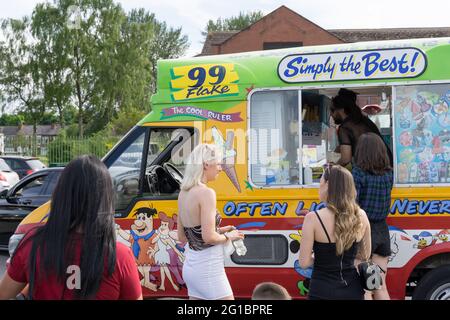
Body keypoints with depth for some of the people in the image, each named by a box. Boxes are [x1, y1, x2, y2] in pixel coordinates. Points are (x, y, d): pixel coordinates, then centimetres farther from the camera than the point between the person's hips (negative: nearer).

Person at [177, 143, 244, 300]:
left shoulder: (183, 193, 8)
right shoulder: (206, 193, -17)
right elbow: (209, 237, -22)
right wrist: (228, 237, -4)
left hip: (190, 266, 8)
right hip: (208, 269, -8)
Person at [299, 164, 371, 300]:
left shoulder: (313, 218, -14)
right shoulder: (361, 216, -1)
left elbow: (304, 263, -11)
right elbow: (365, 255, 11)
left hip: (323, 291, -4)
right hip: (352, 289, 4)